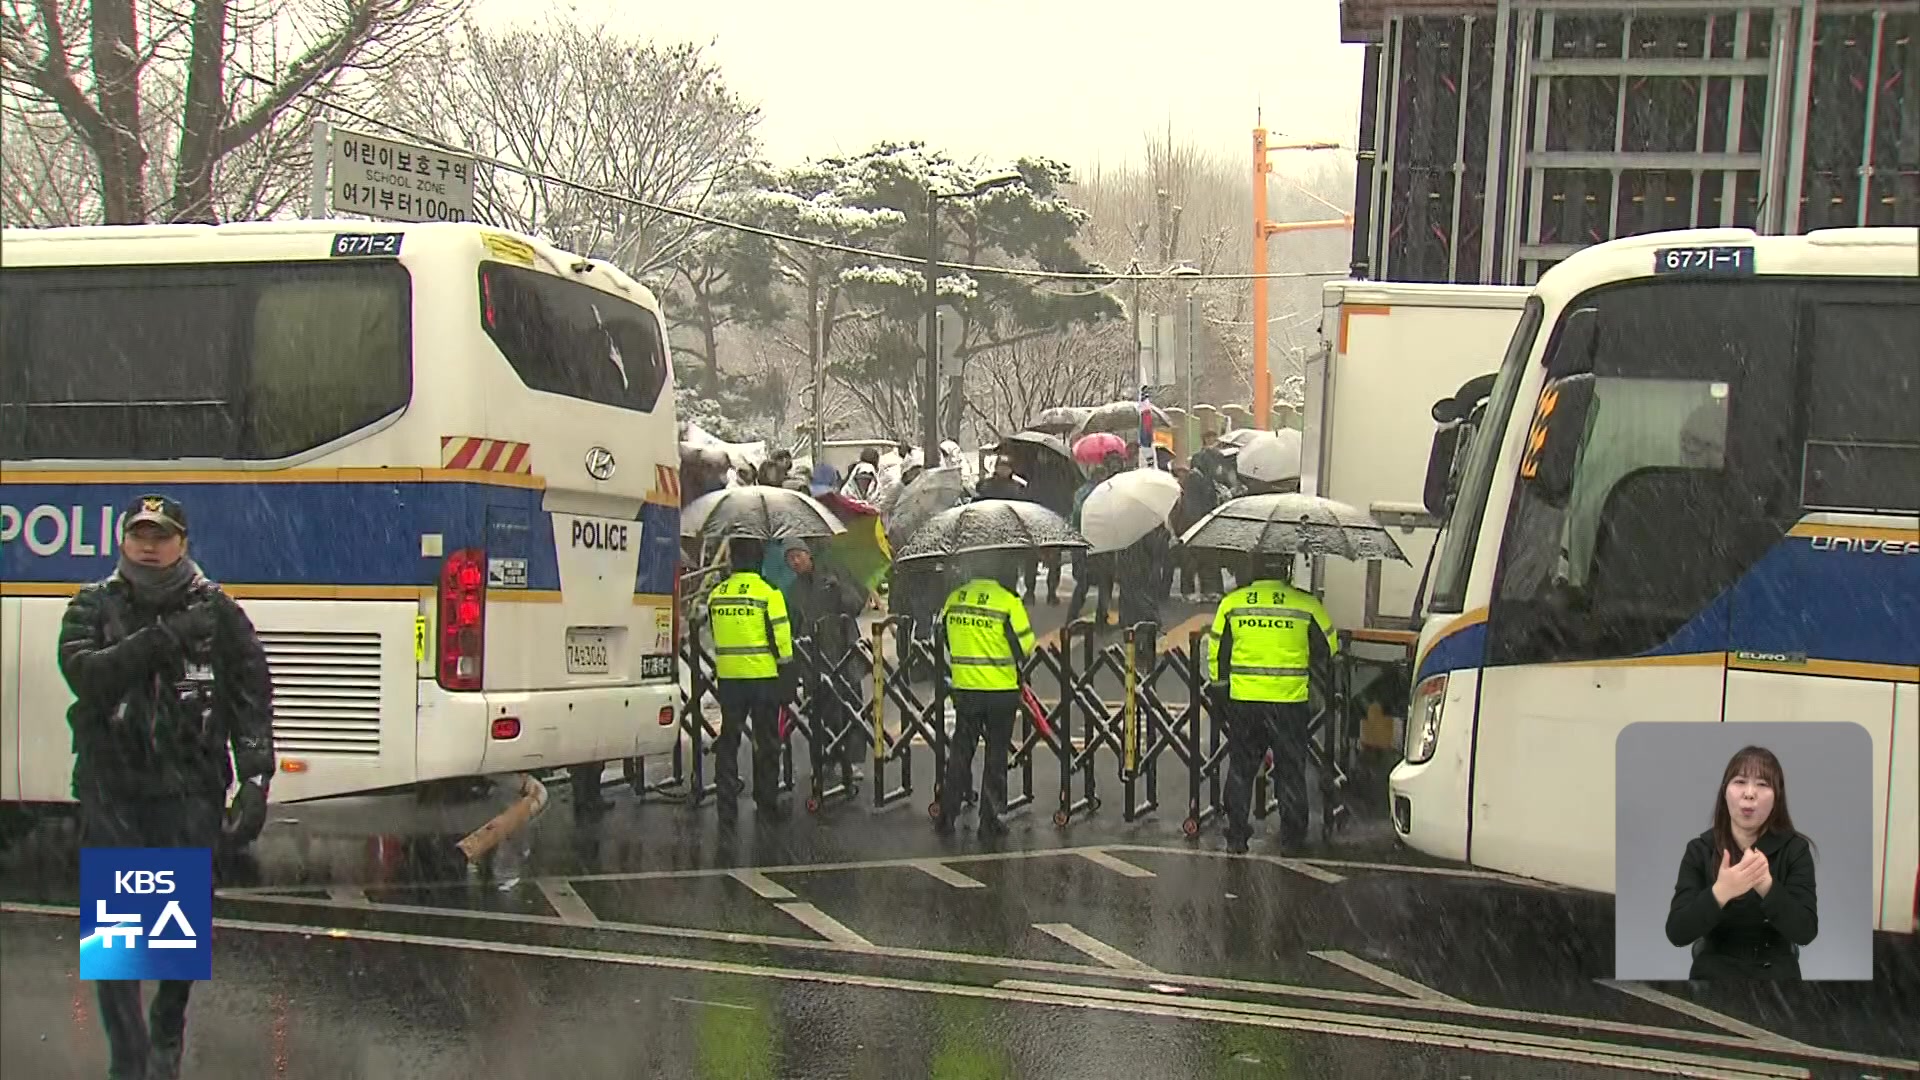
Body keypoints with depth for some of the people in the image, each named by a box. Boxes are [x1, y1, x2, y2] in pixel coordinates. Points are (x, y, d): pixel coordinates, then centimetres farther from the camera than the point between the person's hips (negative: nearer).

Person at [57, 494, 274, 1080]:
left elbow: (253, 700, -1)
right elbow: (86, 674, -13)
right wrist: (166, 636, -18)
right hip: (112, 795, 0)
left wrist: (255, 781, -10)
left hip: (190, 794, 0)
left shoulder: (217, 612, 5)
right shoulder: (92, 608, 7)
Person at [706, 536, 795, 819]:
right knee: (766, 742, 7)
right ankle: (767, 802, 12)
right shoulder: (768, 593, -10)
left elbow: (715, 635, 14)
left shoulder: (716, 594, 4)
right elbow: (781, 638, -11)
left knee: (728, 740, 10)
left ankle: (726, 804, 9)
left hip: (728, 677, 4)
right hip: (763, 676, -3)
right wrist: (786, 675, -2)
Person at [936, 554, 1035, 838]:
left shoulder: (953, 599, 1)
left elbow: (941, 639, 10)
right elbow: (1025, 646, -8)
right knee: (996, 754, 6)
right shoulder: (1008, 602, -13)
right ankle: (991, 819, 8)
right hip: (1001, 689, -3)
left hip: (963, 687, 3)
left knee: (960, 751, 14)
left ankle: (947, 813, 14)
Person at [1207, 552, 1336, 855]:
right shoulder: (1306, 605, -4)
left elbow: (1218, 653, 7)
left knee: (1240, 768, 12)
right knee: (1290, 770, 11)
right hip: (1289, 701, -1)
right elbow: (1328, 648, 9)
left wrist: (1219, 683, 23)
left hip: (1242, 701, 1)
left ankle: (1236, 835, 12)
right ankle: (1292, 837, 15)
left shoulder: (1232, 603, 0)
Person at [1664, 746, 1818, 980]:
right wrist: (1719, 893, -27)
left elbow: (1805, 932, -12)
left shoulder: (1795, 849, -2)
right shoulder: (1699, 850, -1)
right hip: (1714, 971, 0)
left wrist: (1767, 886, -28)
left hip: (1775, 971, 1)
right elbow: (1676, 933, -11)